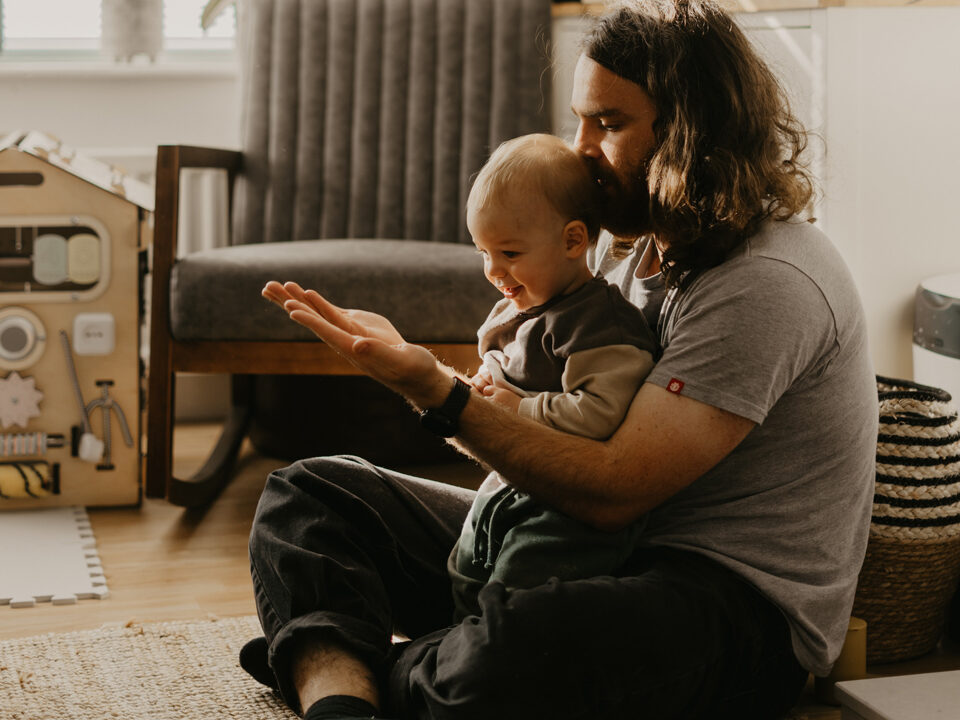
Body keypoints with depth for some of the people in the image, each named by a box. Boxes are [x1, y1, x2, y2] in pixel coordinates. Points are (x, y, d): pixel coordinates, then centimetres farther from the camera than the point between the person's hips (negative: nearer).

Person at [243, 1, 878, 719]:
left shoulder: (767, 284, -19)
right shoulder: (631, 243, 11)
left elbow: (612, 490, -23)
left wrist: (436, 389, -26)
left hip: (746, 607, -9)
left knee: (511, 648, -43)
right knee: (309, 491, 5)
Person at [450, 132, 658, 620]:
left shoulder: (599, 324, -19)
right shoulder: (515, 309, 13)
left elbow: (604, 414, -32)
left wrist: (519, 408, -22)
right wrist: (478, 392, 6)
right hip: (505, 489, 10)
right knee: (463, 595, 18)